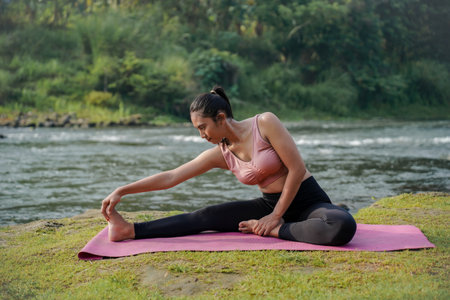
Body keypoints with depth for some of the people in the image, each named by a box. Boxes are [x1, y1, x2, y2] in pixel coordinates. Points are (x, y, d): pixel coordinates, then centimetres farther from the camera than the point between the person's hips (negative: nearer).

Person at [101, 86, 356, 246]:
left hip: (308, 202, -5)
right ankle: (132, 230, -9)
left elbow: (297, 169, -19)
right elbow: (169, 178, -2)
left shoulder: (265, 123, -18)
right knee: (207, 217, -9)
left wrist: (276, 217, -16)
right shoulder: (220, 154, -2)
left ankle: (274, 230, -22)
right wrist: (121, 191, -6)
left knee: (343, 225, -39)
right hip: (270, 204, 5)